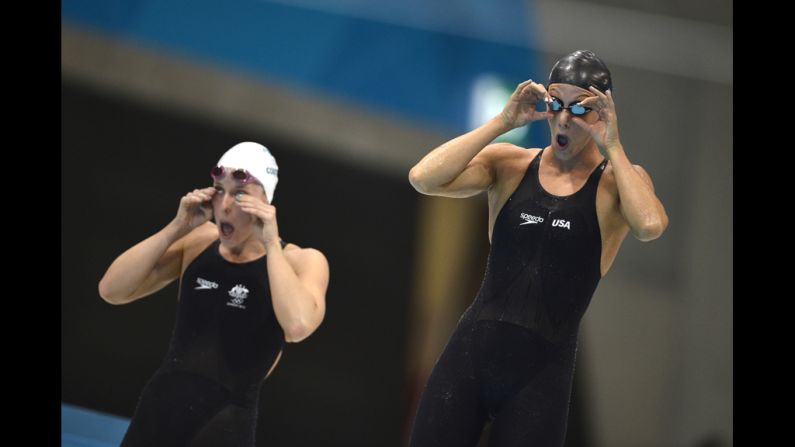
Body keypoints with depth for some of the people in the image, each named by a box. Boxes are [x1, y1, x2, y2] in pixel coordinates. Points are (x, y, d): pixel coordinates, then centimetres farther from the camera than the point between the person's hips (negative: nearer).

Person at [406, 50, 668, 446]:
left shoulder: (618, 181, 3)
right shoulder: (509, 165, 7)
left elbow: (650, 226, -21)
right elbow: (423, 179, -9)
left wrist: (612, 147, -13)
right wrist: (502, 122, -9)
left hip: (542, 369, -2)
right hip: (469, 351, 2)